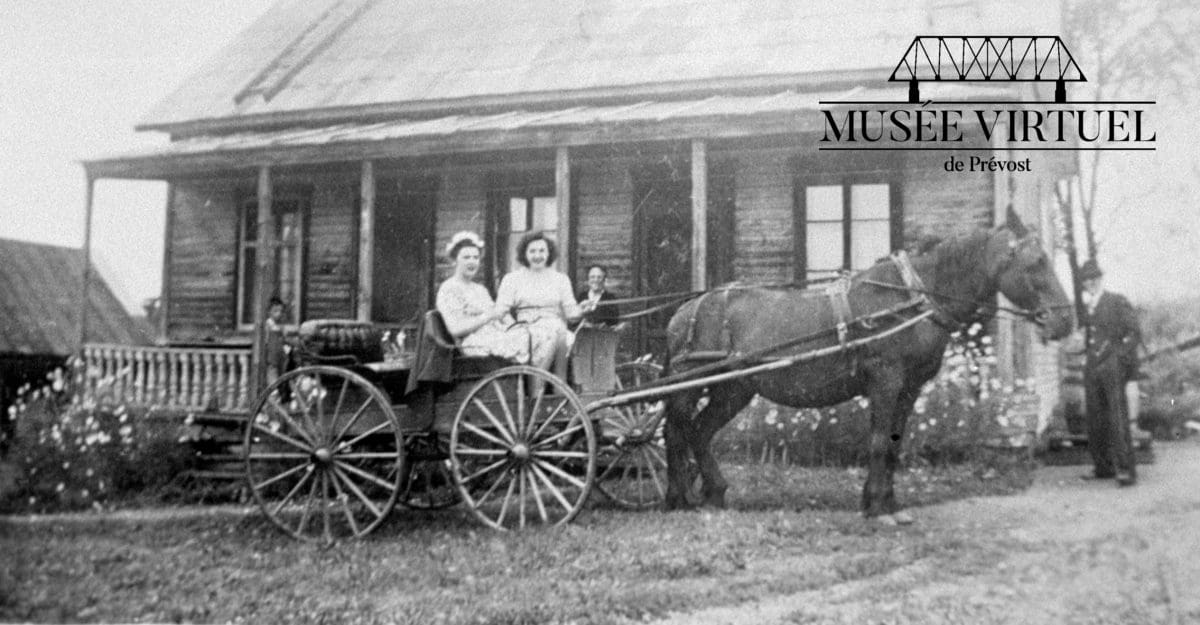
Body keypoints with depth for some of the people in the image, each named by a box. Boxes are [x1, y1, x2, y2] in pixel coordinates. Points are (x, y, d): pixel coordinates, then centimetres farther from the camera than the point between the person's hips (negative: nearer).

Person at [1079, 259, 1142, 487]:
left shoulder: (1118, 302, 1)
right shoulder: (1086, 306, 17)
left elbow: (1134, 333, -3)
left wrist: (1118, 355, -11)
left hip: (1113, 367, -5)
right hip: (1093, 368, 6)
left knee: (1117, 419, -10)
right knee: (1095, 421, 5)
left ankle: (1126, 470, -9)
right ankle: (1104, 467, 14)